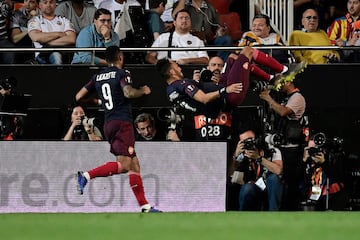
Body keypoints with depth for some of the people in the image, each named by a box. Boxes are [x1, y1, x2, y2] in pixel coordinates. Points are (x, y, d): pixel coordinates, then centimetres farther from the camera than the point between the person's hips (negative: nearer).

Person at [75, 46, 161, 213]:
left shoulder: (98, 77, 15)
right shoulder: (121, 73, -3)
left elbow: (78, 97, 15)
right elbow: (128, 93, -21)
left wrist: (97, 100, 31)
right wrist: (143, 91, -1)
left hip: (108, 124, 8)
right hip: (122, 123, -8)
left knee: (134, 165, 8)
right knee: (123, 165, -14)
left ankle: (144, 205, 4)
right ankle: (87, 176, -27)